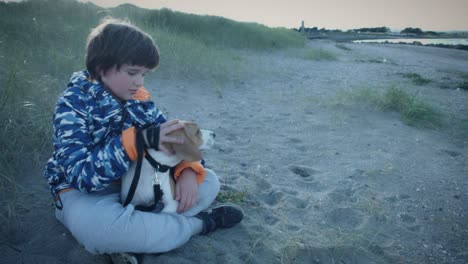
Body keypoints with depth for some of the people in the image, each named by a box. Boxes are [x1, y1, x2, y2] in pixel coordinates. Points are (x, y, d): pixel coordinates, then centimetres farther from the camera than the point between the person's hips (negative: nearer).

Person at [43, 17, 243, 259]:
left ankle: (137, 230, -20)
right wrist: (139, 140, -41)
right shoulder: (73, 105, -18)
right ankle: (199, 223, -20)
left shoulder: (138, 99, -2)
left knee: (208, 181, -1)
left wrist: (189, 170, -23)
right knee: (94, 225, -42)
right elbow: (81, 174, -29)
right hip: (85, 191, -5)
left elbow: (172, 138, 0)